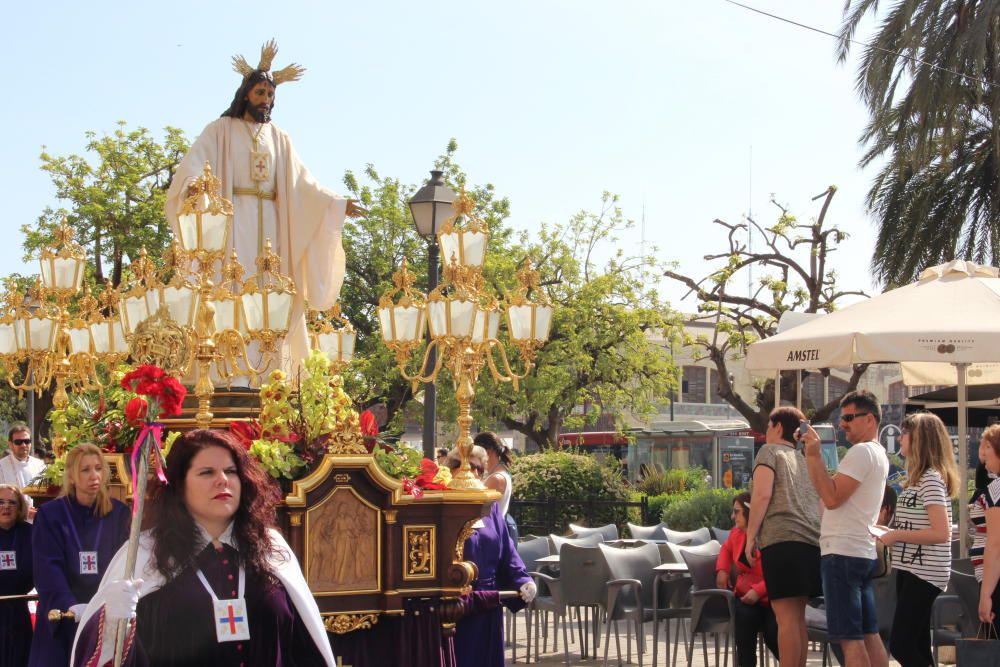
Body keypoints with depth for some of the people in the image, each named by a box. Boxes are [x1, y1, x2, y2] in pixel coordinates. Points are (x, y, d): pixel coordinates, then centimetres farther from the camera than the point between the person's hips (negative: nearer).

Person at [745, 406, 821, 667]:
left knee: (787, 616, -10)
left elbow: (762, 494, -8)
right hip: (811, 540, 7)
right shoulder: (806, 461, 25)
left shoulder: (770, 451, 5)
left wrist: (750, 536, -6)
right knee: (798, 616, 12)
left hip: (781, 539, -7)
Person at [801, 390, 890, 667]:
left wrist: (815, 456, -15)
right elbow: (832, 493, 19)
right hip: (863, 553, 10)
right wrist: (813, 456, 13)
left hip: (843, 553, -10)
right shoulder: (878, 454, 21)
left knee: (849, 638, -10)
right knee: (869, 635, 10)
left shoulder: (862, 451, -11)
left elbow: (832, 498, -18)